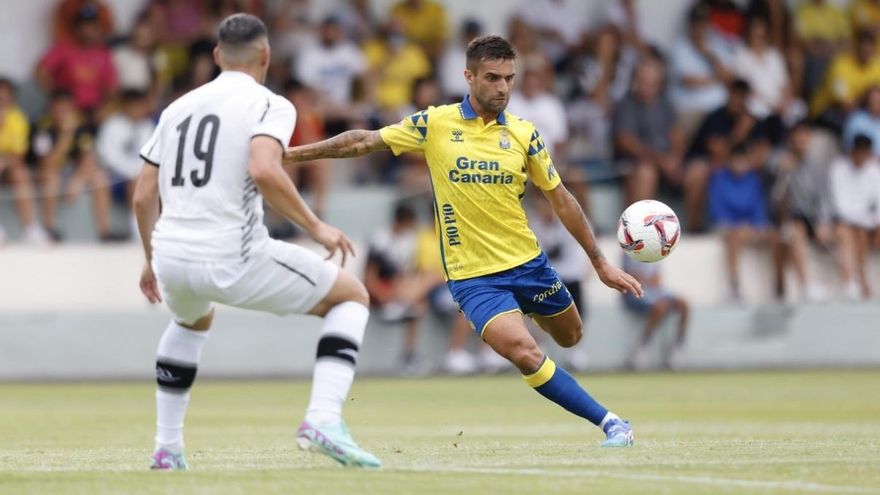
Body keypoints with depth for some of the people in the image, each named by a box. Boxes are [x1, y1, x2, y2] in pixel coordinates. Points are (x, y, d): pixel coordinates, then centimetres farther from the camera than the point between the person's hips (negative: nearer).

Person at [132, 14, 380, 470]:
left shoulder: (177, 108, 18)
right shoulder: (268, 105, -1)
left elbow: (142, 197, 17)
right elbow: (263, 171, -20)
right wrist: (316, 227, -10)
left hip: (171, 257, 6)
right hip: (232, 257, -6)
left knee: (192, 321, 41)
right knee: (352, 297, 12)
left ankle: (167, 448, 34)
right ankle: (323, 419, -8)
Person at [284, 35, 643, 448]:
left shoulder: (523, 134, 0)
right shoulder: (434, 124, -4)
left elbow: (561, 200, 7)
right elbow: (364, 142, 3)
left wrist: (601, 263, 7)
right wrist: (291, 153, 1)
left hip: (527, 262, 4)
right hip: (473, 275, -4)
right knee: (526, 355, -21)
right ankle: (609, 423, -12)